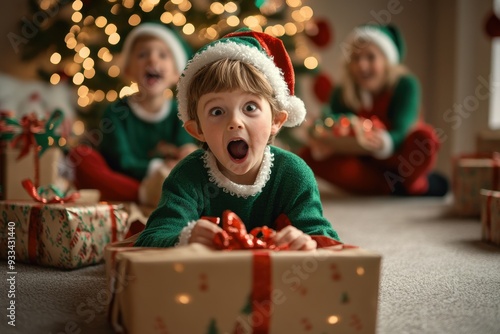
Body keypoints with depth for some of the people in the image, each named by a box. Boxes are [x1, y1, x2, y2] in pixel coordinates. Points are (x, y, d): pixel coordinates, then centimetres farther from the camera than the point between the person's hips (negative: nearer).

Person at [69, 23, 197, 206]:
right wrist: (156, 168, -26)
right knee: (80, 155, -24)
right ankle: (144, 193, -42)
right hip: (122, 186, -1)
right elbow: (122, 163, -8)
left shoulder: (180, 114, 8)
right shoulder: (116, 111, 2)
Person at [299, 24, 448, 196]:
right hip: (364, 161, 3)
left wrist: (382, 143, -54)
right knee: (308, 156, -22)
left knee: (424, 137, -35)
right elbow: (330, 137, -19)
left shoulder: (406, 85, -17)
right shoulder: (342, 95, -10)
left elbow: (400, 134, -31)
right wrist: (324, 145, -44)